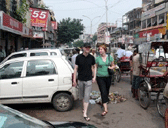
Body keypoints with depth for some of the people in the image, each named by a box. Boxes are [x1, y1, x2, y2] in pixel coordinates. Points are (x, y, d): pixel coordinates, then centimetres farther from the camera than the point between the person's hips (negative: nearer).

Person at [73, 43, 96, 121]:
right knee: (81, 96, 15)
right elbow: (76, 68, 1)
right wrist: (74, 79, -2)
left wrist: (94, 77, 4)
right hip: (80, 79, 1)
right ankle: (84, 107, 41)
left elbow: (94, 67, 13)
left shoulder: (91, 57, 1)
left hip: (89, 80, -1)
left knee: (87, 96, -5)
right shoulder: (78, 57, -2)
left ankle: (85, 114, -2)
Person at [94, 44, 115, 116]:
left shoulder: (110, 57, 3)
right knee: (103, 92, -9)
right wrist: (95, 76, -3)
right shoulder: (97, 58, -1)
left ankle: (105, 101, 43)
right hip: (100, 77, -2)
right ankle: (105, 109, -8)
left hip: (108, 77, 2)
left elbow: (113, 65, 13)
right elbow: (95, 67, 5)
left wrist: (111, 67, -10)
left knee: (107, 91, 15)